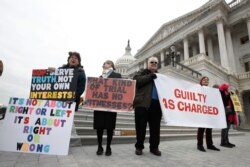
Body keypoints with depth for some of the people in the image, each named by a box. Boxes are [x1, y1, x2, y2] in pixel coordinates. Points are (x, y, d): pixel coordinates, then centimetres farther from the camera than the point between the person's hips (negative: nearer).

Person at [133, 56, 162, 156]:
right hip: (143, 103, -3)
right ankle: (139, 147, 17)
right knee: (141, 127, 3)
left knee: (155, 127, 7)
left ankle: (154, 147, 22)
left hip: (156, 104, 4)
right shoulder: (141, 73, 11)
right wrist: (151, 76, -10)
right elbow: (137, 81, -9)